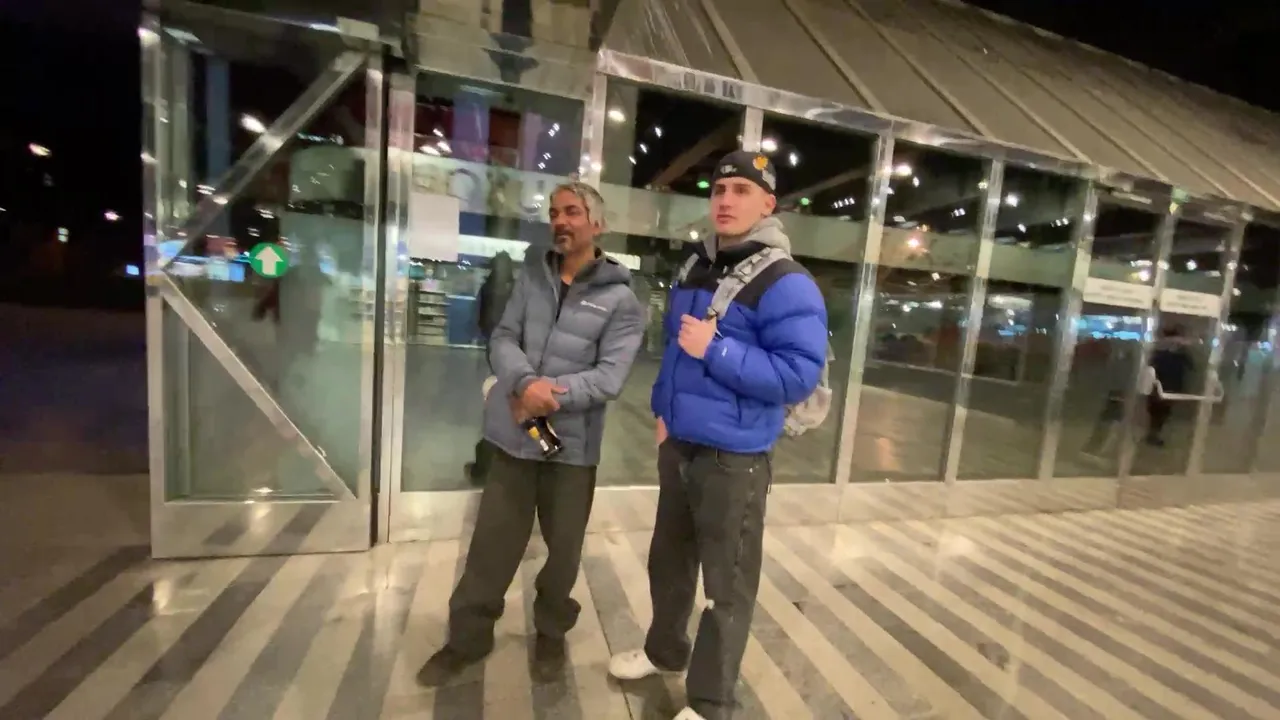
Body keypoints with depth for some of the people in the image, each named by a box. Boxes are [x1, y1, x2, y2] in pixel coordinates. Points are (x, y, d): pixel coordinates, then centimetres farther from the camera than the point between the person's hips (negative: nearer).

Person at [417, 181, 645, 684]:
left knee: (564, 548, 16)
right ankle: (467, 637, 37)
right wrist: (527, 383, -21)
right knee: (491, 543, 14)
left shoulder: (619, 297, -6)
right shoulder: (532, 274, 5)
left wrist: (551, 396, -20)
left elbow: (610, 376, -13)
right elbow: (502, 340, -1)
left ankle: (551, 631, 43)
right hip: (513, 435, 3)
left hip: (573, 444, -2)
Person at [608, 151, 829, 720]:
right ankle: (665, 649, 48)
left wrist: (715, 350, -26)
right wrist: (663, 409, 13)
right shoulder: (694, 271, 10)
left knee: (727, 585, 9)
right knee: (668, 559, 23)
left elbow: (800, 375, -22)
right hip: (678, 444, 8)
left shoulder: (786, 285, -15)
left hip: (735, 458, -7)